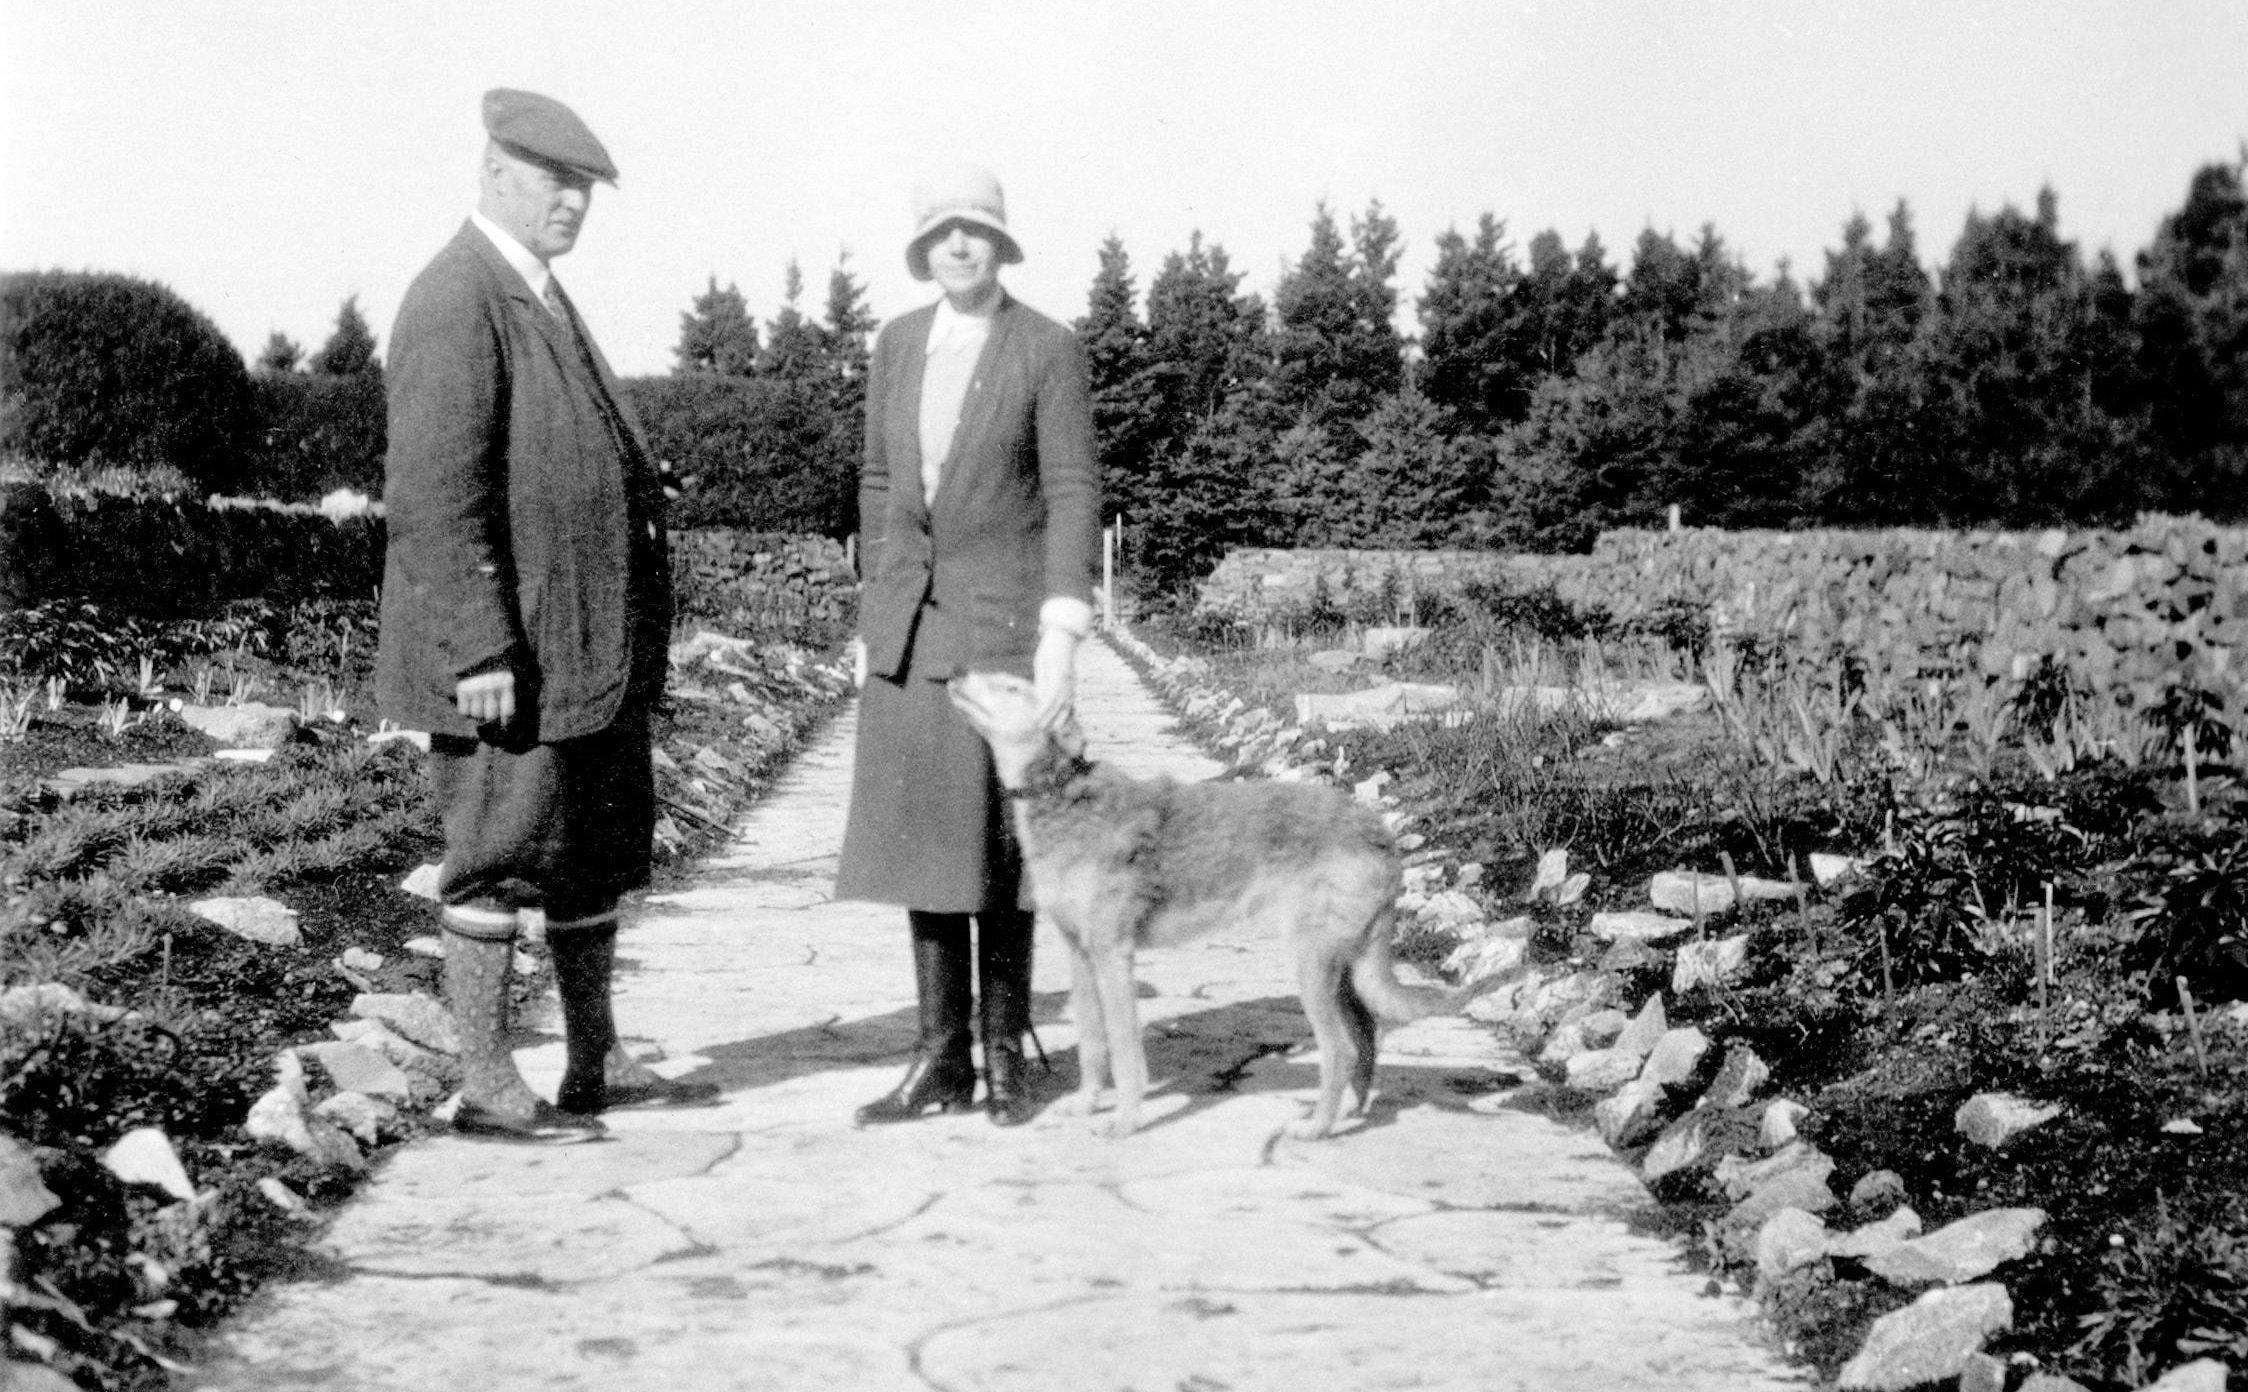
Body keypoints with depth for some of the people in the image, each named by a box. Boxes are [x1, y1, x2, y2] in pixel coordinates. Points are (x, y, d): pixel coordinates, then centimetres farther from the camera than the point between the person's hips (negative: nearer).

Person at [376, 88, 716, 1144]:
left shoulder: (542, 297, 17)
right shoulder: (457, 304, -14)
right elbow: (432, 496, -21)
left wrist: (632, 636, 22)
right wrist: (480, 650, -25)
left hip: (590, 653, 10)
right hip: (507, 657, -10)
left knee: (599, 856, 15)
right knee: (500, 861, -1)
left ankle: (598, 1067, 25)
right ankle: (486, 1088, 10)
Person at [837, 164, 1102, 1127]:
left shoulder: (1049, 350, -6)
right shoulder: (896, 344, 9)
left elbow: (1073, 496, -10)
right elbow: (880, 486, 14)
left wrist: (1062, 638, -17)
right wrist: (872, 620, 11)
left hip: (1004, 619, -4)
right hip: (909, 625, 5)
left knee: (998, 836, 0)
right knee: (920, 834, 4)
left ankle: (1005, 1056, 12)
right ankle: (941, 1060, 10)